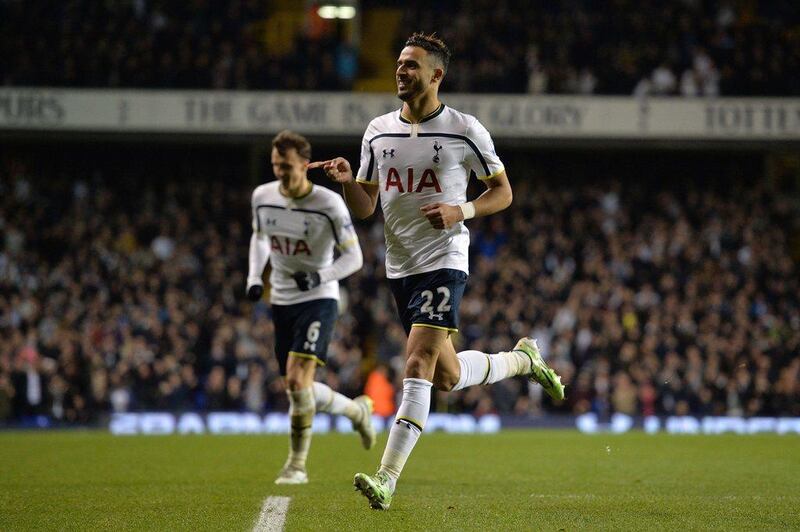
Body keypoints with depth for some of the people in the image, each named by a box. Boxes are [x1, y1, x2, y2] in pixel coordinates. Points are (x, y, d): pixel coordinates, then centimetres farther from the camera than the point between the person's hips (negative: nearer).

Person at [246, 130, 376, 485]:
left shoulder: (329, 204, -15)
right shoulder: (262, 197, -1)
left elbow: (354, 257, -8)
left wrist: (320, 276, -24)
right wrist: (254, 277, 4)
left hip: (318, 299, -6)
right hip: (282, 302, 6)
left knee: (297, 378, -21)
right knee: (298, 390, 6)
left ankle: (297, 464, -9)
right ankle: (357, 409, 35)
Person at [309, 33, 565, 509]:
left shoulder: (463, 130, -4)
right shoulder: (378, 132, 9)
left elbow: (503, 192, 3)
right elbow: (365, 207, 11)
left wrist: (461, 211, -14)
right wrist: (346, 181, -10)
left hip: (444, 261, -6)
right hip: (400, 268, 6)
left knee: (419, 363, -18)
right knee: (448, 377, 12)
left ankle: (387, 478, -21)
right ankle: (523, 359, 41)